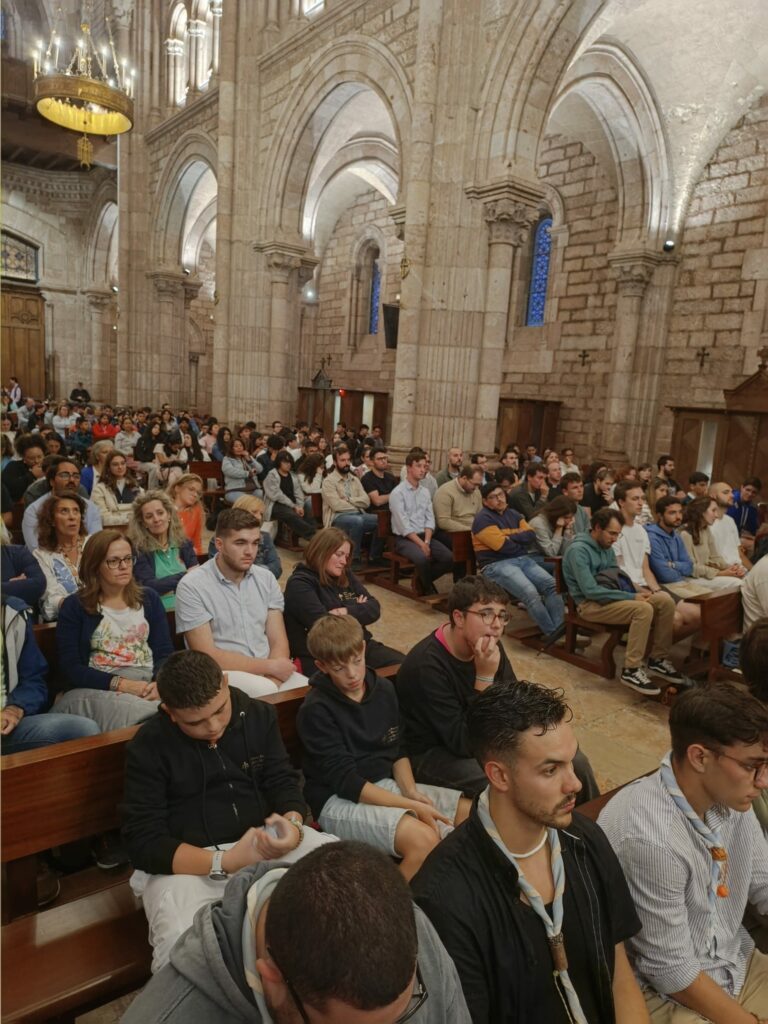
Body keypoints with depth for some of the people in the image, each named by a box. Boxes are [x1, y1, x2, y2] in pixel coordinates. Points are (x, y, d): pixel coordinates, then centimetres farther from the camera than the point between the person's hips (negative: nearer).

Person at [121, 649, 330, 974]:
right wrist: (225, 862, -23)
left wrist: (294, 825, -20)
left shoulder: (259, 715, 3)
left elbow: (283, 781, 4)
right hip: (187, 862, -3)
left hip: (265, 844, 4)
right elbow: (144, 841, -11)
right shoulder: (148, 746, -8)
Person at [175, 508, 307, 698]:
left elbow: (278, 642, 4)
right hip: (221, 675, -4)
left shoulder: (266, 579, 6)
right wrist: (269, 666, -11)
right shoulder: (192, 586, -9)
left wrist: (272, 679, -16)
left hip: (266, 671, 4)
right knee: (265, 692, -32)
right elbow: (207, 656, -12)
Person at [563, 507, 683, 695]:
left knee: (665, 600, -8)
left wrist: (636, 591, -3)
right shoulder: (578, 550, -16)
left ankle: (658, 659, 3)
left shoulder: (607, 548, 12)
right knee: (643, 609, -31)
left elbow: (617, 577, 19)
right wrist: (630, 596, -22)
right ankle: (631, 670, -22)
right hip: (590, 604, -9)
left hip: (608, 597, 9)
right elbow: (590, 591, -24)